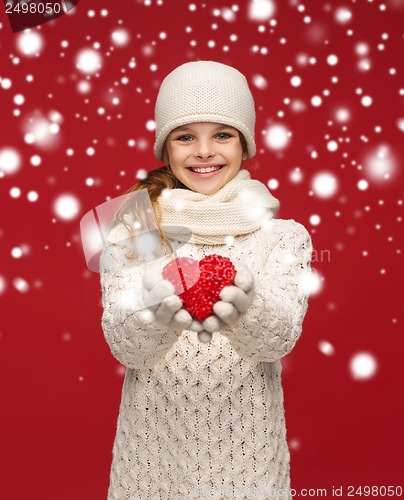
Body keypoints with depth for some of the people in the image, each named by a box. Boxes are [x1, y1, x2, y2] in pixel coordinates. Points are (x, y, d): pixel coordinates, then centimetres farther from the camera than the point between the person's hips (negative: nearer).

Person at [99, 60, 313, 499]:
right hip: (153, 442, 1)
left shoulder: (285, 236, -4)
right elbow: (121, 343, -12)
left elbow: (282, 336, -15)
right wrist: (152, 315, -34)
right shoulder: (134, 230, -4)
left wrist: (247, 310, -37)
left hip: (245, 446, 0)